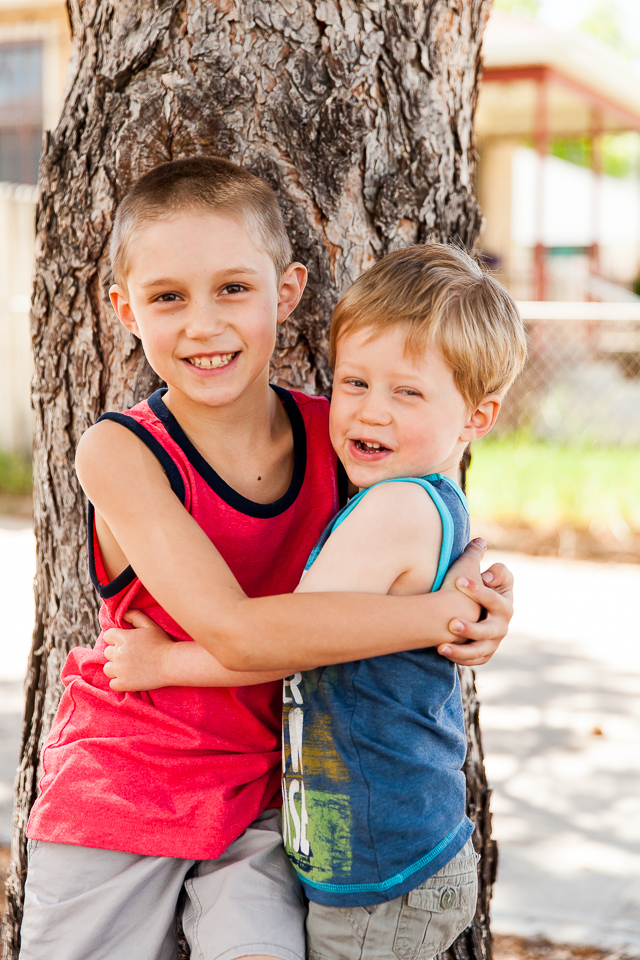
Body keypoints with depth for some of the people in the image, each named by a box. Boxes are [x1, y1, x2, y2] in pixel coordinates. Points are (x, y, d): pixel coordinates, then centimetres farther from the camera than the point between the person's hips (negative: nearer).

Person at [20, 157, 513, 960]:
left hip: (261, 794, 2)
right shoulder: (120, 452, -18)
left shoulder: (332, 433, -7)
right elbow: (237, 635, -28)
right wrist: (443, 615, -27)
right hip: (115, 795, -2)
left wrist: (478, 589, -13)